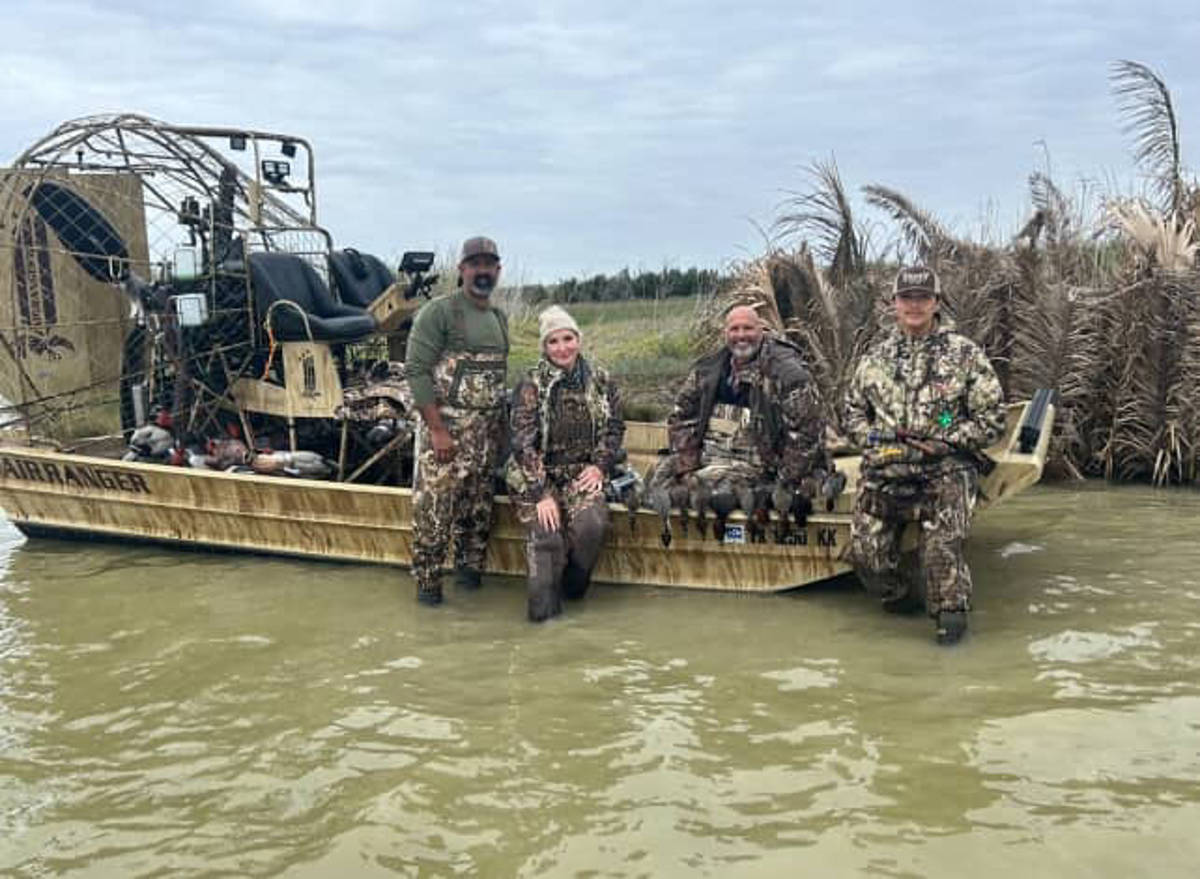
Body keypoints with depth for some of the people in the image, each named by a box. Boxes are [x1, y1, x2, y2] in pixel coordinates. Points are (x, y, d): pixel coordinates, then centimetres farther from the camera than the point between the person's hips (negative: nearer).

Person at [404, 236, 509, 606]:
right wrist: (437, 429, -18)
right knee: (434, 508, -4)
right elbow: (416, 370, -13)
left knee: (478, 506, 13)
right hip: (445, 427, -6)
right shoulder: (438, 311, -7)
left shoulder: (499, 318, 15)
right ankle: (427, 581, 7)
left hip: (487, 433, 7)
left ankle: (470, 567, 28)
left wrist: (502, 425, 13)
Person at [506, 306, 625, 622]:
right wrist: (541, 495, -19)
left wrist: (599, 466, -3)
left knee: (591, 524, -26)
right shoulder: (531, 385, -6)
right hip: (537, 476, -2)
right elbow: (523, 442, -11)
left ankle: (574, 584, 1)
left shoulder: (600, 381, 5)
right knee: (547, 534, -26)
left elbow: (614, 428, 13)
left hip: (581, 473, 2)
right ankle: (544, 605, -9)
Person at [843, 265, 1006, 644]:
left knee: (941, 547, -23)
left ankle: (950, 612, -1)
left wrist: (946, 442, -8)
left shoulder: (965, 353, 4)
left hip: (945, 471, -3)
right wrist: (872, 439, 3)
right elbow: (853, 411, 23)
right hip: (884, 471, 3)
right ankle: (899, 599, 23)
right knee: (866, 550, -6)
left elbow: (992, 418, 3)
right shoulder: (875, 357, 14)